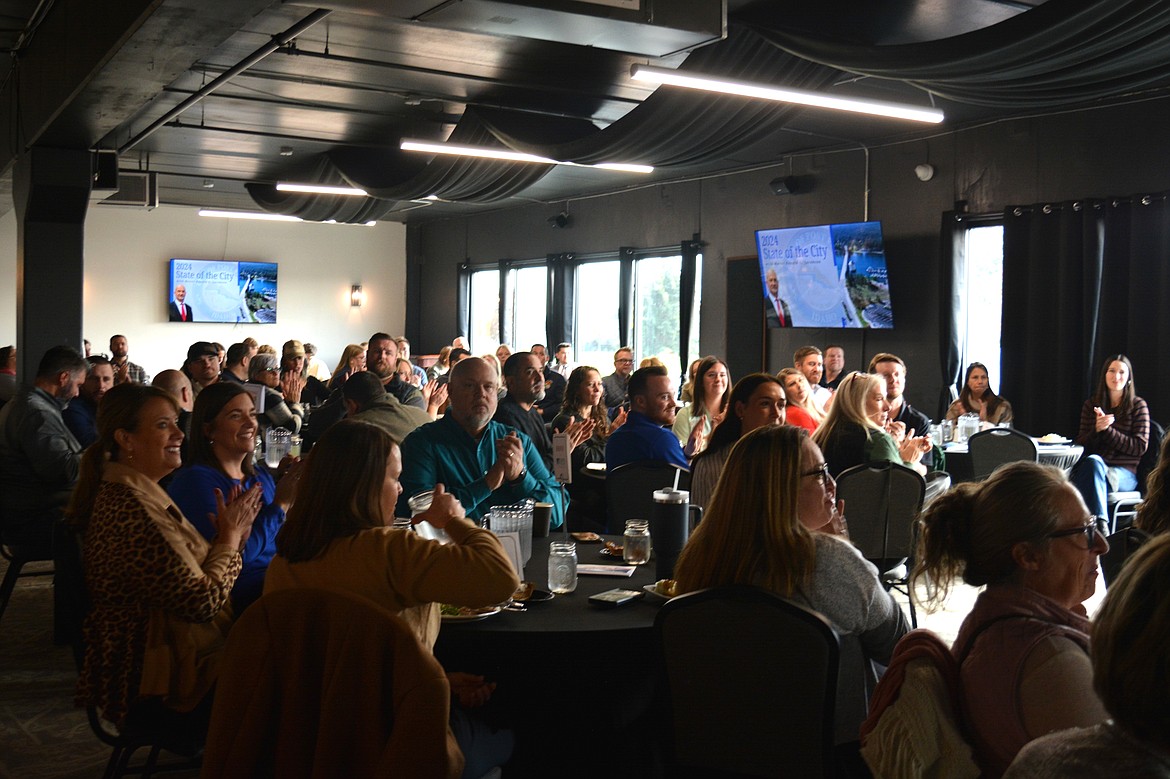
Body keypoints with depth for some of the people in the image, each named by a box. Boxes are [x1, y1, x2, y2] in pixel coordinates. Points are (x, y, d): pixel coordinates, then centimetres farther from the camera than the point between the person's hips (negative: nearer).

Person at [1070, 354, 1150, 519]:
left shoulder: (1138, 405, 6)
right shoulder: (1091, 405, 16)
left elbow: (1140, 447, -2)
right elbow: (1081, 444, 13)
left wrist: (1107, 429, -11)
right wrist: (1096, 429, -9)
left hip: (1124, 473, -2)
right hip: (1091, 467, 2)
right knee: (1093, 461, -35)